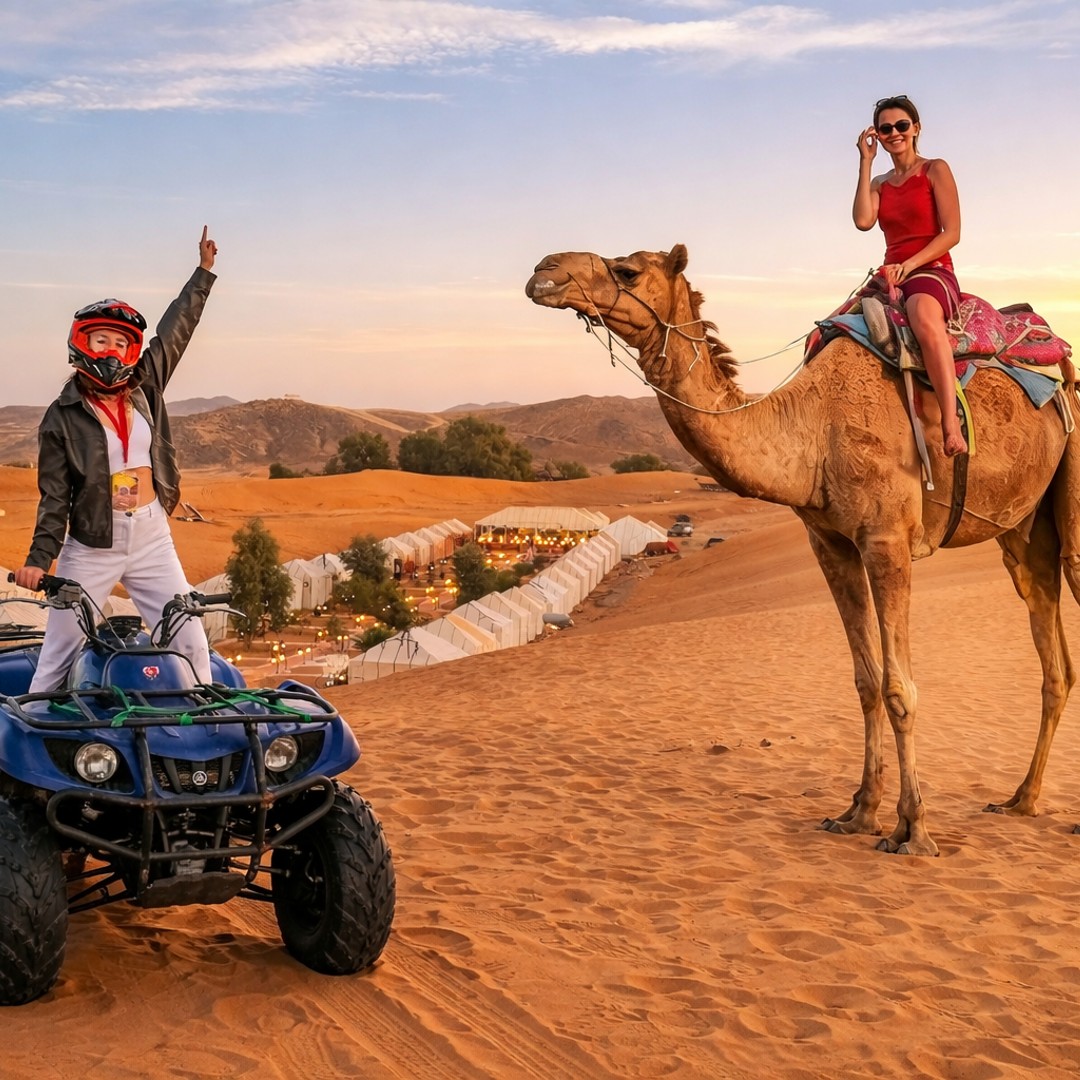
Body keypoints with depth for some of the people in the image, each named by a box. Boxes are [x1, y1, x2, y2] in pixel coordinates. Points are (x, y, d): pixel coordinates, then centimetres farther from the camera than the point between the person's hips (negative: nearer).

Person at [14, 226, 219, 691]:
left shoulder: (145, 386, 5)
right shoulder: (63, 416, -3)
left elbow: (176, 329, 14)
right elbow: (55, 496, -4)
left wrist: (204, 272, 18)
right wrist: (39, 558, -13)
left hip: (152, 542, 3)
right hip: (91, 547, -3)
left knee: (191, 644, 3)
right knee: (59, 656, 1)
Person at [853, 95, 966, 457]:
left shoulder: (935, 170, 4)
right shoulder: (879, 183, 18)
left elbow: (953, 232, -6)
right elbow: (863, 220, -5)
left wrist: (908, 265, -17)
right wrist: (866, 161, 0)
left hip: (931, 272, -7)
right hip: (891, 278, 7)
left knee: (924, 317, -41)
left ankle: (951, 423, -52)